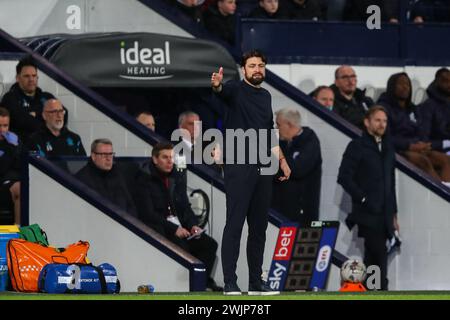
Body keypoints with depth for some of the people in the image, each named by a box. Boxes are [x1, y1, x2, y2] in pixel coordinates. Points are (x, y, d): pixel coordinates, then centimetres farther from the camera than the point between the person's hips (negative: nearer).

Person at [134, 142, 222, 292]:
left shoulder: (177, 178, 15)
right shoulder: (145, 180, -7)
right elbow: (148, 214, -14)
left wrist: (193, 225, -3)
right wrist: (173, 229, -20)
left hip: (179, 226, 7)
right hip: (158, 228, -7)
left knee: (209, 244, -13)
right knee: (181, 246, -33)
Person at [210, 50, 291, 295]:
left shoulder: (266, 96, 17)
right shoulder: (236, 89, -3)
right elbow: (223, 91, -28)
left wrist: (281, 160, 21)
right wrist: (216, 85, -50)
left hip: (263, 169, 7)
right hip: (238, 168, -7)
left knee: (259, 227, 9)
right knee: (234, 225, -7)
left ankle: (256, 282, 14)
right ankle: (230, 284, -8)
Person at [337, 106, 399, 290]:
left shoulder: (388, 148, 18)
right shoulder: (357, 146, -2)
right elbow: (344, 177, -9)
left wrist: (393, 214, 20)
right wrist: (363, 198, -12)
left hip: (384, 214, 6)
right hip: (368, 213, -6)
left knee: (373, 257, 7)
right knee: (379, 254, -14)